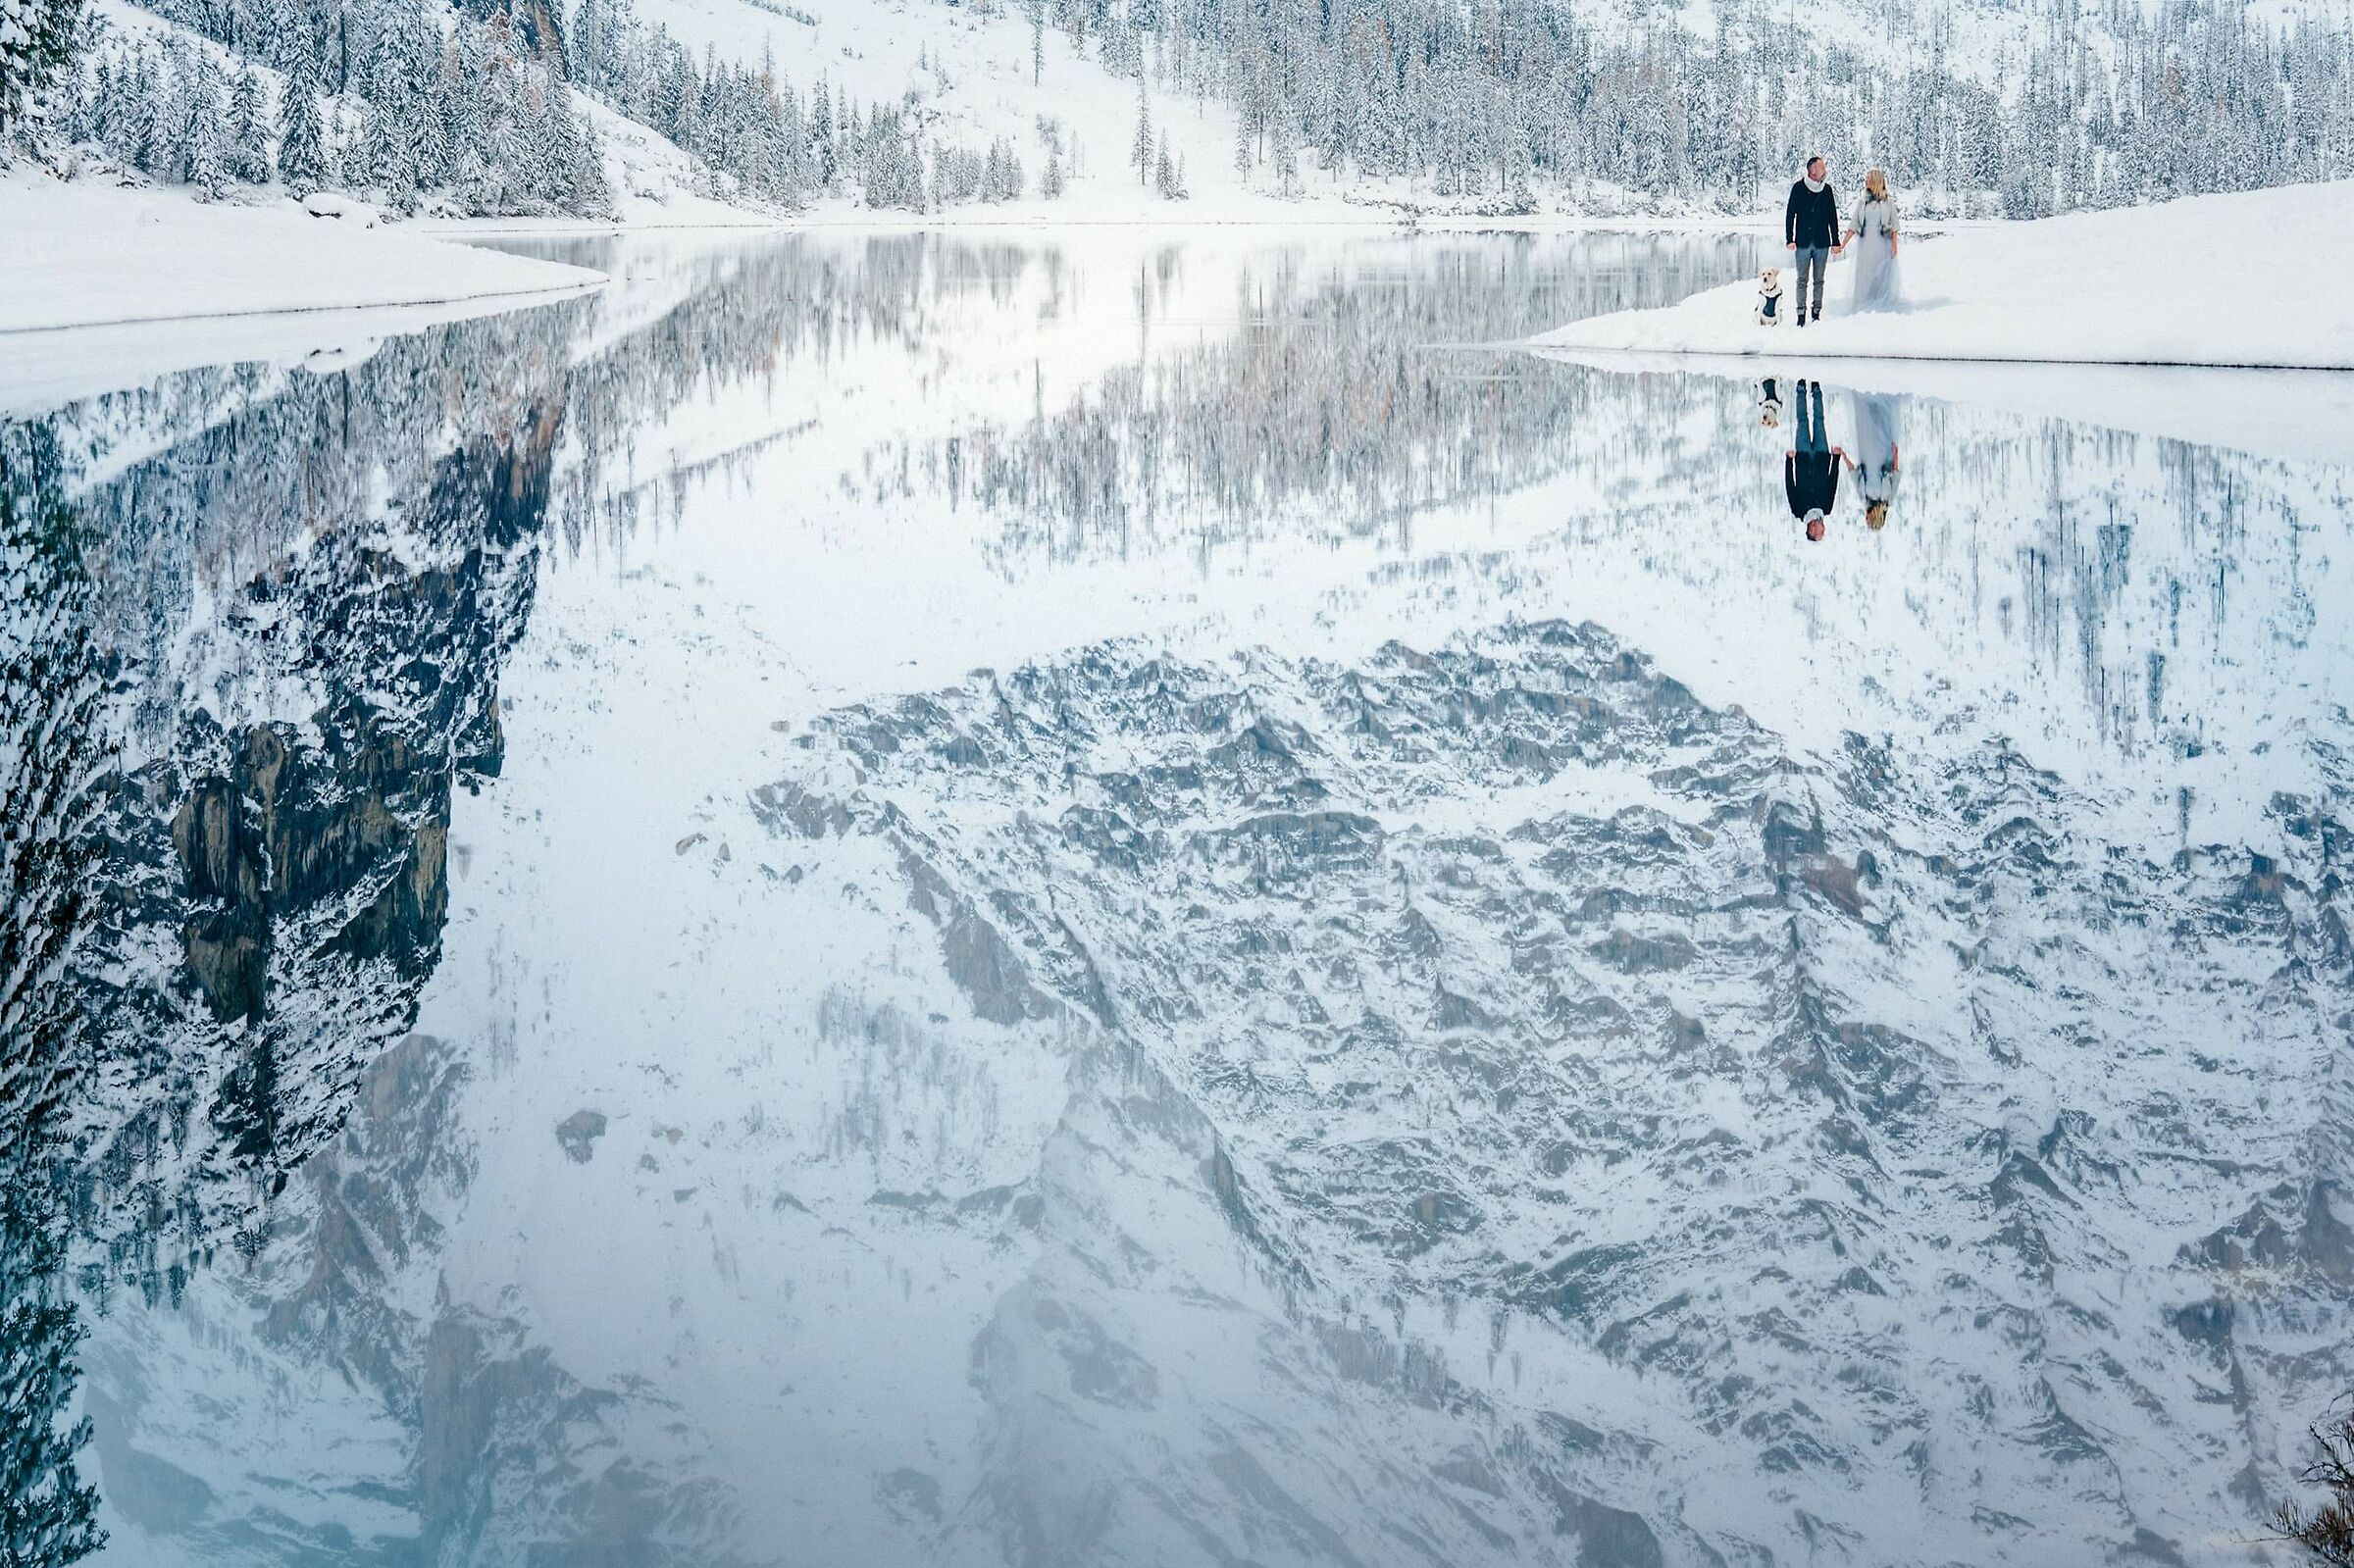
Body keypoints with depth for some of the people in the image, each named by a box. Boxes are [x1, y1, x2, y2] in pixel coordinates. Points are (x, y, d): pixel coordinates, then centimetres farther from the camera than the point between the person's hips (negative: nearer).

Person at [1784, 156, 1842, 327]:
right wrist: (1789, 239, -6)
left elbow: (1833, 217, 10)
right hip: (1803, 242, -2)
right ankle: (1800, 314, 1)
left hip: (1822, 243, 2)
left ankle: (1817, 313, 11)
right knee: (1802, 280, -1)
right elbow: (1790, 214, 1)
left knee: (1819, 280, 5)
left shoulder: (1827, 190, 6)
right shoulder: (1798, 188, -1)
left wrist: (1835, 242, 7)